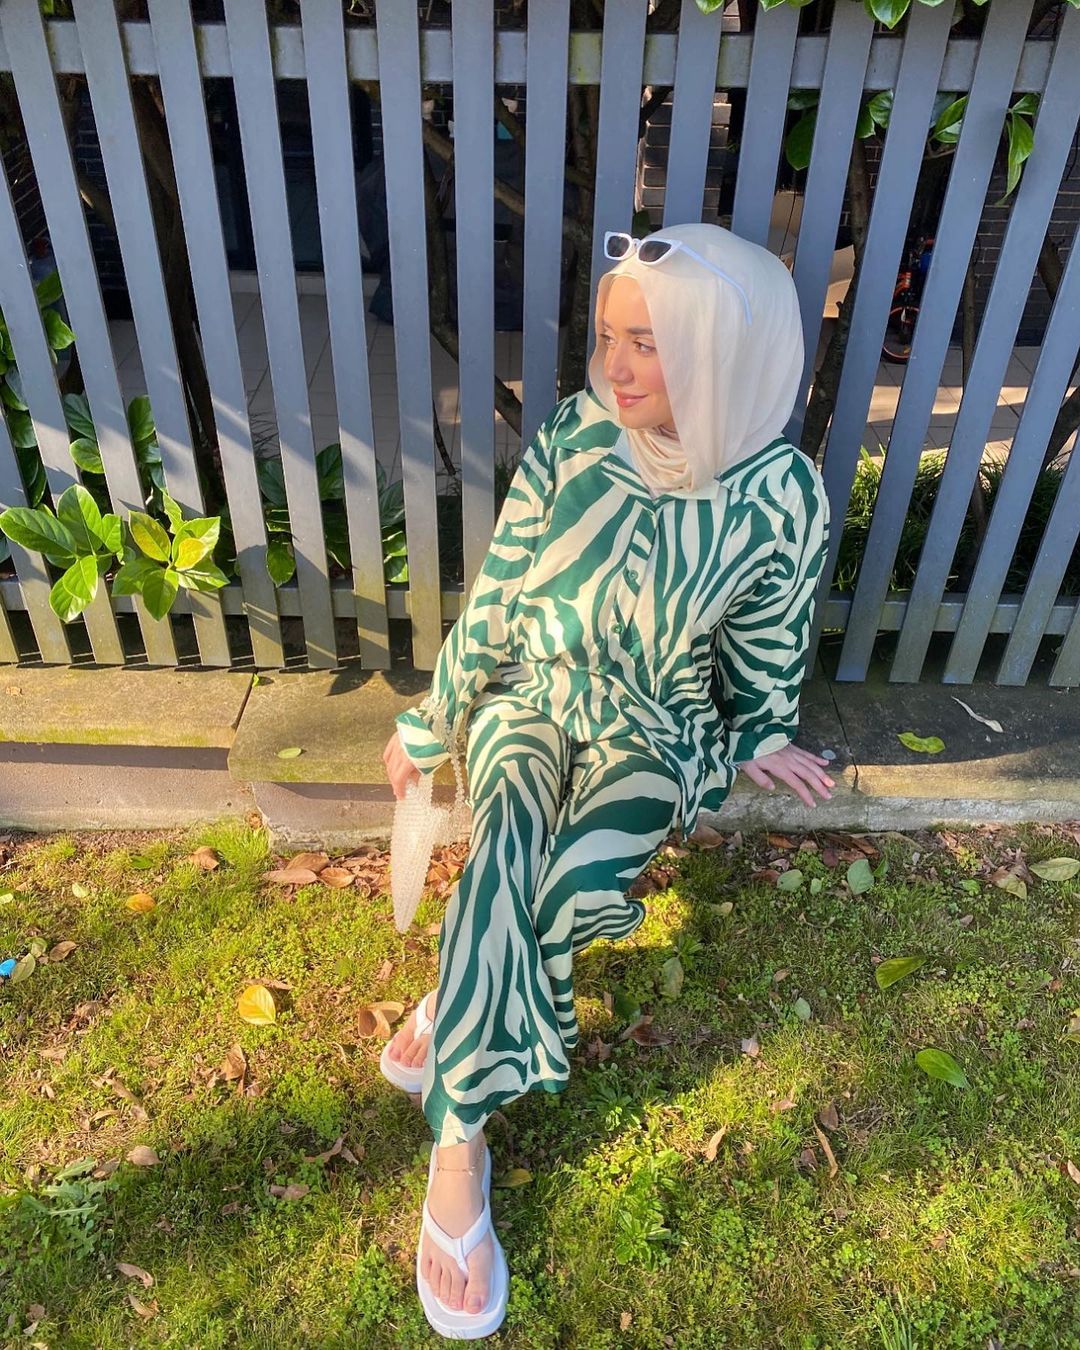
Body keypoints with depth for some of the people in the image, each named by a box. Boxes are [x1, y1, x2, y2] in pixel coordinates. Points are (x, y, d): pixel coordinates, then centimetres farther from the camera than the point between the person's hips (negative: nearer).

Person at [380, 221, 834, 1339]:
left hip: (651, 727, 0)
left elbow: (765, 647, 2)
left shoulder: (781, 496, -14)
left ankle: (445, 1012, 0)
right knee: (512, 864, -27)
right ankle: (458, 1149, -13)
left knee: (576, 881, -29)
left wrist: (759, 738, 15)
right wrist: (429, 724, 4)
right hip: (534, 693, 1)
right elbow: (495, 603, -2)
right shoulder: (571, 442, -10)